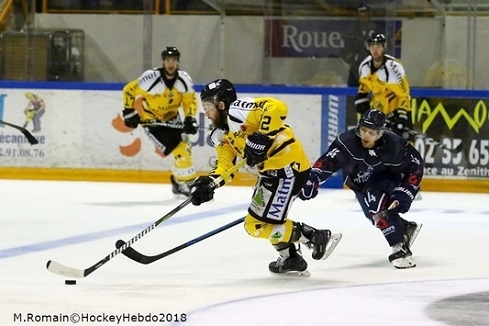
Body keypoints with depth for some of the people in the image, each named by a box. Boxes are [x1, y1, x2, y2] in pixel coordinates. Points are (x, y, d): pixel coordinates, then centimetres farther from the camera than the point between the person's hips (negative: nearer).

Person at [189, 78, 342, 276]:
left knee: (262, 224, -9)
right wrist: (208, 183, -10)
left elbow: (277, 108, -29)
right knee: (254, 223, 19)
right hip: (270, 171, 11)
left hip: (288, 166, -11)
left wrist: (261, 138, -33)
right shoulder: (221, 135, 14)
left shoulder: (237, 111, -17)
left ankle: (316, 237, 0)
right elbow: (225, 164, 8)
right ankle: (290, 259, 28)